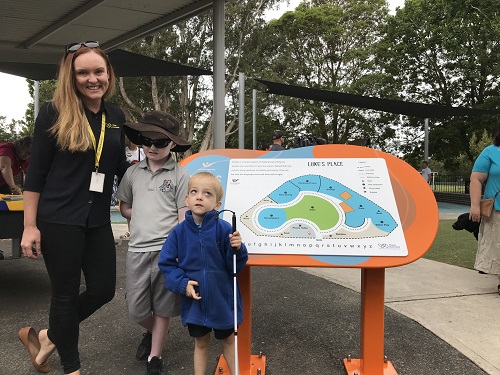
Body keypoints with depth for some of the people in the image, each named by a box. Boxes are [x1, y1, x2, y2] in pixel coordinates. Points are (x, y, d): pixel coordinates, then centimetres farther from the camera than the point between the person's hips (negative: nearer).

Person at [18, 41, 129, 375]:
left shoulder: (116, 116, 7)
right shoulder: (54, 113, -8)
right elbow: (36, 172, -7)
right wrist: (30, 226, -9)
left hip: (98, 221, 6)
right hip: (59, 220, -5)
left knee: (103, 289, 10)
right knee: (66, 293, 7)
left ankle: (47, 336, 35)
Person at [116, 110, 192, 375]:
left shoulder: (180, 175, -2)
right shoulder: (133, 173, 9)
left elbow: (183, 217, -4)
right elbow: (124, 208, 19)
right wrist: (144, 217, 2)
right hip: (137, 248, 3)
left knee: (162, 308, 9)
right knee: (136, 310, 10)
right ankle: (153, 333, 42)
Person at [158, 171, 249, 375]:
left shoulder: (223, 229, -15)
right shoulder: (179, 231, -9)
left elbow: (235, 266, -11)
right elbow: (166, 262, -2)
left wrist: (237, 248, -30)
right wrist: (182, 283, -12)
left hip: (222, 299, -1)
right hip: (193, 299, 1)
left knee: (228, 340, 19)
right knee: (200, 342, 20)